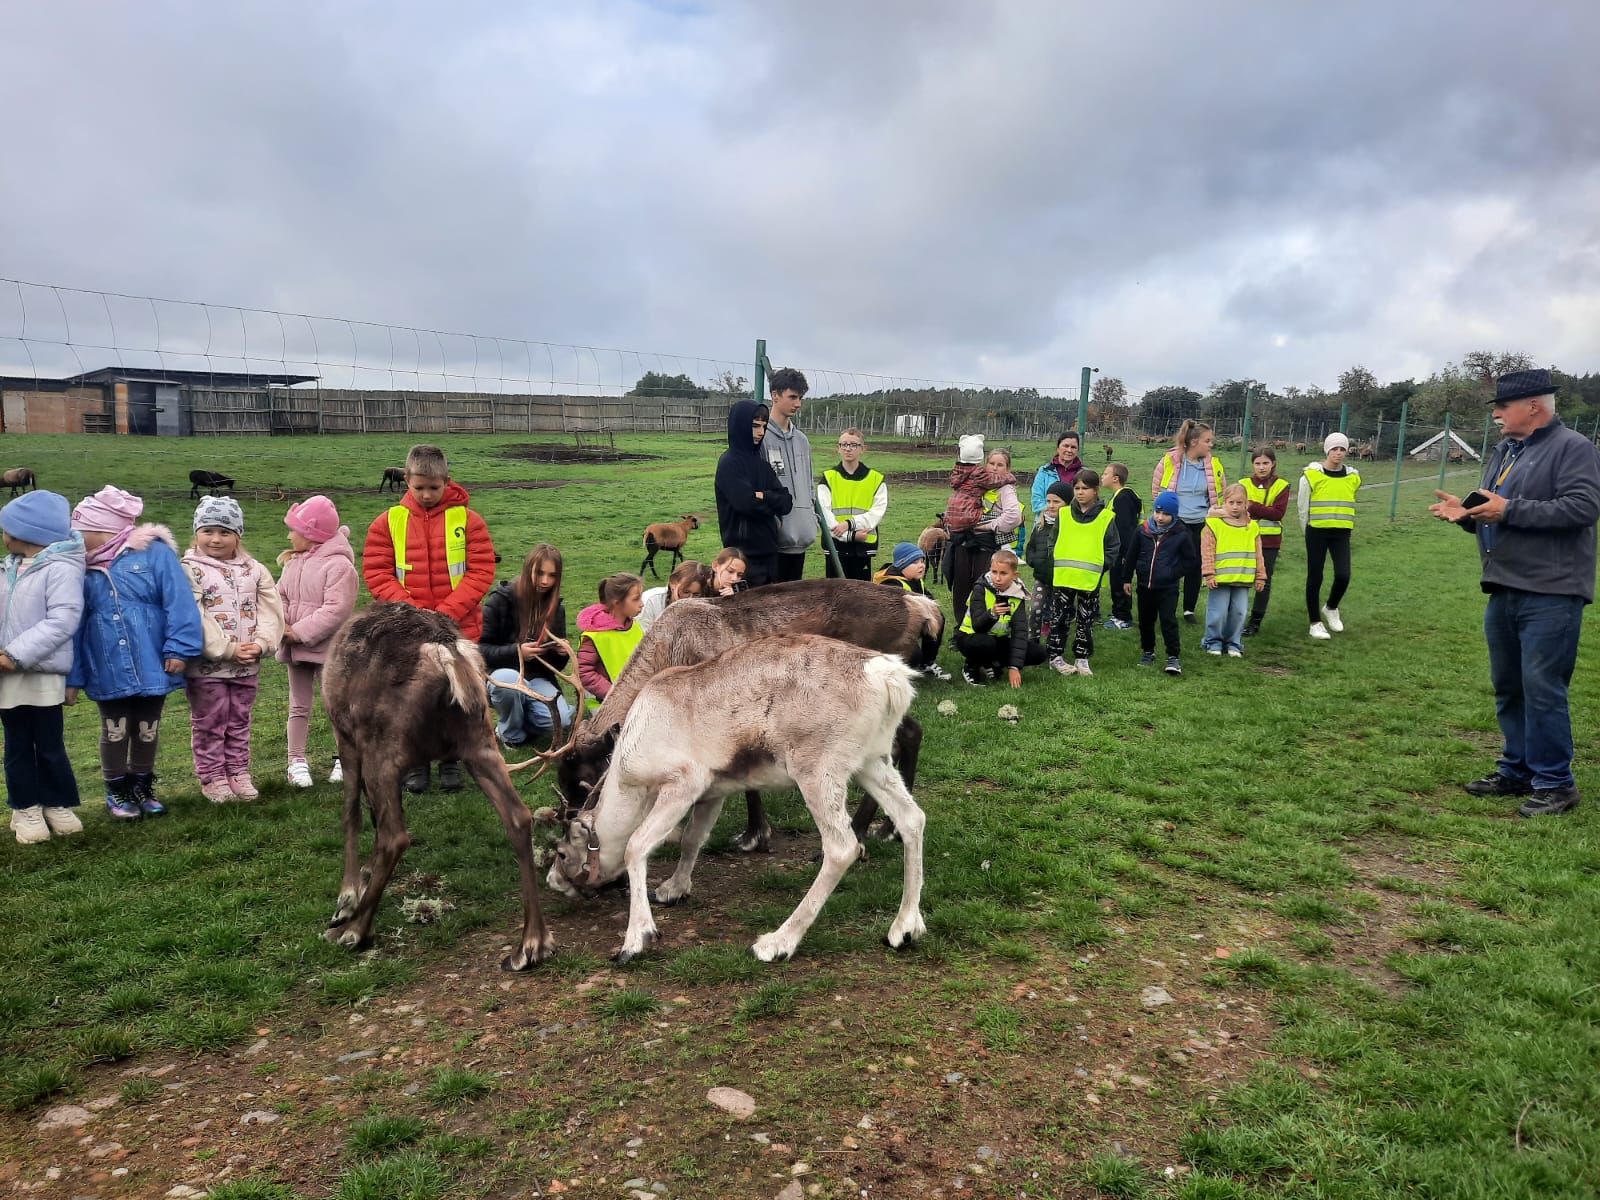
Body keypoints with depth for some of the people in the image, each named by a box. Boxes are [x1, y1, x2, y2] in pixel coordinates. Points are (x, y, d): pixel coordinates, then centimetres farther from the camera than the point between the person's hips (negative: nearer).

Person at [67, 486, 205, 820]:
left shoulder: (154, 552, -10)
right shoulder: (83, 568, 3)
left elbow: (179, 602, -14)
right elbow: (74, 626, 5)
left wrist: (179, 649, -20)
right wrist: (72, 677, 3)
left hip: (151, 666, -2)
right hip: (109, 673, 2)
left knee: (147, 731, 13)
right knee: (115, 733, 12)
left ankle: (142, 788, 31)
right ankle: (117, 792, 28)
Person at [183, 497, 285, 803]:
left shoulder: (254, 570, 6)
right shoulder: (190, 570, -8)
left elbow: (270, 611, 1)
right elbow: (195, 618, -16)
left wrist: (261, 644, -15)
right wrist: (228, 650, -20)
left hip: (247, 665, 4)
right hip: (206, 665, -4)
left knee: (239, 723, 15)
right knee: (209, 724, 8)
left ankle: (238, 772, 27)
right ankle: (212, 777, 19)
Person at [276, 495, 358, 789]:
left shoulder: (338, 565, -16)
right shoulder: (291, 563, 8)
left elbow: (336, 610, -23)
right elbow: (280, 597, 10)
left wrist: (301, 632, -20)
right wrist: (282, 626, -10)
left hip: (327, 647, -7)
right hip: (295, 647, 7)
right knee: (299, 705, 13)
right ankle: (297, 760, 21)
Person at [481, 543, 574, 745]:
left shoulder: (556, 608, 4)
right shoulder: (500, 600, -9)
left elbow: (555, 665, 8)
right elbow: (480, 650, -11)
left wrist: (563, 652, -15)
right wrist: (516, 651, -26)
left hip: (538, 680, 3)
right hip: (503, 674, -3)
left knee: (559, 719, -27)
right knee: (509, 680, -39)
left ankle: (522, 715, 8)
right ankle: (511, 734, -10)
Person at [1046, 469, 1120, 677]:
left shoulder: (1105, 517, 0)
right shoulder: (1063, 514, 5)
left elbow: (1113, 548, 2)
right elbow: (1053, 541, 10)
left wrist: (1098, 566, -8)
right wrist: (1057, 564, -1)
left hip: (1090, 580, -1)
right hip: (1062, 577, 1)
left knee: (1087, 620, 8)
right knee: (1059, 618, 4)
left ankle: (1082, 658, 18)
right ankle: (1056, 657, 13)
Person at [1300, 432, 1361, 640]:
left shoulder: (1353, 476, 4)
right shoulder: (1312, 474, -6)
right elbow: (1304, 507, 2)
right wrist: (1310, 533, 8)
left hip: (1342, 533, 3)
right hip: (1317, 532, -2)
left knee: (1343, 576, -9)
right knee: (1315, 578, 2)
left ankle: (1331, 608, 20)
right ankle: (1315, 623, 14)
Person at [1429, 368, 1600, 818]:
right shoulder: (1504, 452, 18)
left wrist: (1510, 510, -21)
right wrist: (1466, 512, 4)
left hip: (1549, 595, -9)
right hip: (1504, 591, 9)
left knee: (1542, 689, -7)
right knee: (1508, 687, 14)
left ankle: (1554, 783, 5)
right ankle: (1517, 770, 26)